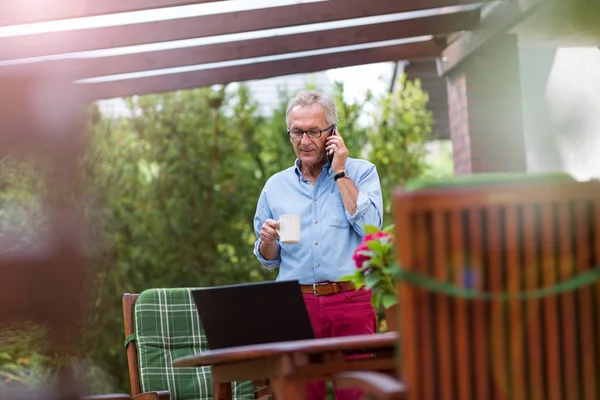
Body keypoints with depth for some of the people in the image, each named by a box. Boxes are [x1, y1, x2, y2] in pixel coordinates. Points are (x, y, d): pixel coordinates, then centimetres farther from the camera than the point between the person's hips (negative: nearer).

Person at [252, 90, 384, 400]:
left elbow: (370, 228, -10)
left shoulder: (361, 173, 7)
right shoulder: (276, 186, 14)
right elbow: (269, 260, 18)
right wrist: (268, 242, -6)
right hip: (296, 304, 2)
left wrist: (340, 173, -5)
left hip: (351, 303, -2)